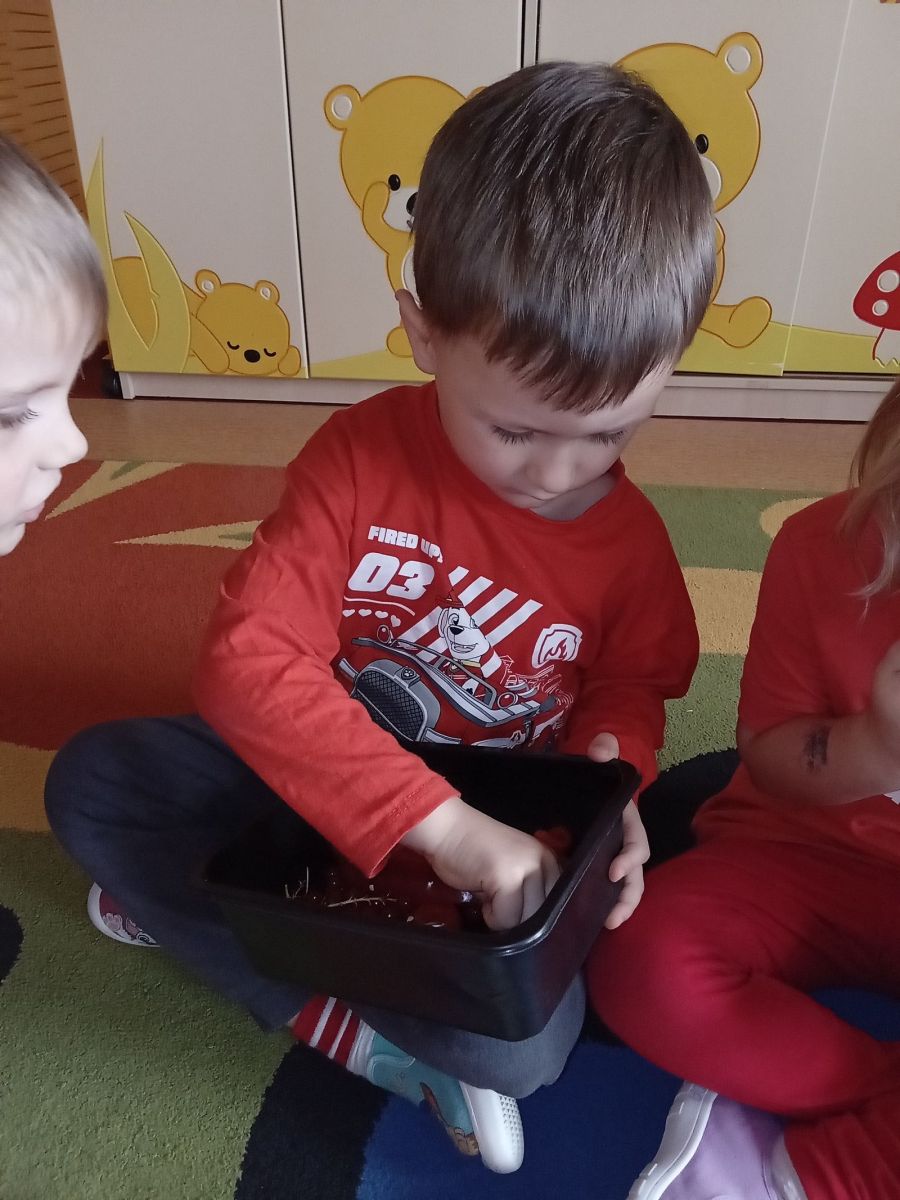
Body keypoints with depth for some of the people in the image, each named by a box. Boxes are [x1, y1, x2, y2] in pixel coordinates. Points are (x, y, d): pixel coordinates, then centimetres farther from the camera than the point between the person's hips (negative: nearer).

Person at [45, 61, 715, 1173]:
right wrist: (440, 821, -37)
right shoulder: (363, 455, -20)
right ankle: (362, 1040, -17)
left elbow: (631, 682, 7)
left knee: (526, 1046, -25)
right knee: (89, 780, -16)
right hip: (313, 784, 1)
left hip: (496, 834, 0)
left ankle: (195, 912, -8)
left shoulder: (630, 539, -13)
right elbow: (246, 657, -29)